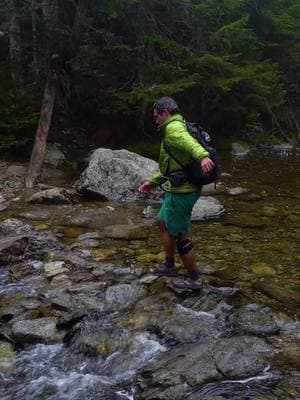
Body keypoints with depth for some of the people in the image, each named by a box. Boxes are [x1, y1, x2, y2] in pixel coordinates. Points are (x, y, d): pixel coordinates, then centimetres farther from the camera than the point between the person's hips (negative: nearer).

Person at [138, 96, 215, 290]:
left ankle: (194, 279, 14)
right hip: (179, 189, 11)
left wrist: (202, 156, -58)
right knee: (163, 223, 25)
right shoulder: (179, 129, 20)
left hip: (181, 192, -11)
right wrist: (153, 181, 28)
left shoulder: (174, 128, -14)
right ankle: (169, 265, 38)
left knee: (180, 236, 0)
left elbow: (189, 142, -39)